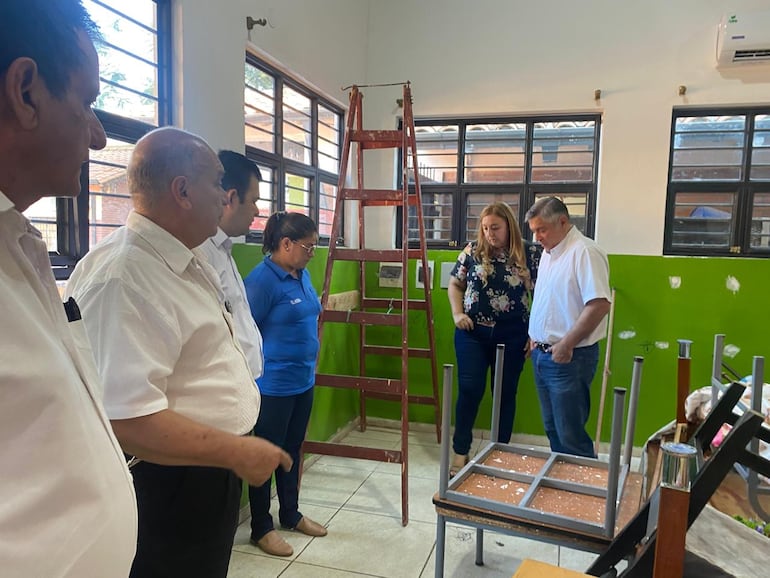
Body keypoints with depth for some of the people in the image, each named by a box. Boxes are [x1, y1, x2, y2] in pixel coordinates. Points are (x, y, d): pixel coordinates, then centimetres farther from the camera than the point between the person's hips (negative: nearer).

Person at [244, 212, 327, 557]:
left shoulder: (302, 275, 7)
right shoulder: (262, 279, -19)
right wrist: (260, 369, -10)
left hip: (303, 380, 8)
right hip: (273, 385, -8)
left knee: (292, 450, 20)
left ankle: (291, 514, 37)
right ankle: (261, 528, 23)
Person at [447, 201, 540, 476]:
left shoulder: (529, 253, -3)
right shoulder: (472, 250, 0)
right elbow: (455, 284, 10)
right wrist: (457, 314, -4)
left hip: (512, 335, 0)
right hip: (473, 332, 0)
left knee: (505, 393, 10)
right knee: (469, 390, 2)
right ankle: (460, 451, 15)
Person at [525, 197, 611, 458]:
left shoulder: (584, 252, -16)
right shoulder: (548, 253, 13)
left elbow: (599, 304, -25)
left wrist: (566, 345, -22)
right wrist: (535, 336, 12)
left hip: (568, 358, -9)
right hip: (543, 355, 9)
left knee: (571, 437, -2)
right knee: (553, 430, 17)